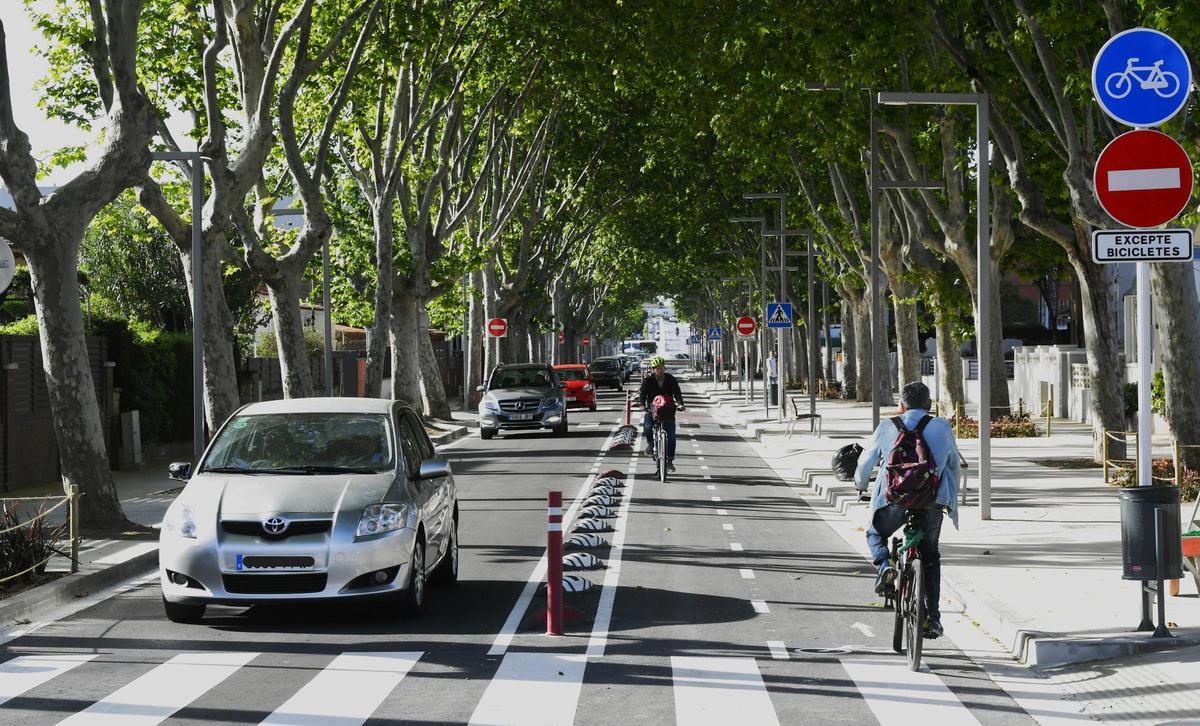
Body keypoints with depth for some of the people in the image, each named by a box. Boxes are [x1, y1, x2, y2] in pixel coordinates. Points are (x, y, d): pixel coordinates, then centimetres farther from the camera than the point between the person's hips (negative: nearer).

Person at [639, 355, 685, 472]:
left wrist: (680, 404, -31)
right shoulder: (648, 380, -5)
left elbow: (677, 393, -12)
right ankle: (650, 443, 5)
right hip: (651, 409, -1)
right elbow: (642, 392, -14)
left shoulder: (671, 380, -2)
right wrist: (642, 404, -34)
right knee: (647, 427, -28)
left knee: (671, 435, -6)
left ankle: (670, 460, 4)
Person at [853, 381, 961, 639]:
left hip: (894, 499, -1)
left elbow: (866, 461, 20)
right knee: (930, 556, 20)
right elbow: (956, 466, 22)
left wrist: (861, 483, 41)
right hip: (933, 501, 1)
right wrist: (950, 494, 41)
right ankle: (932, 616, 13)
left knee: (875, 535, 28)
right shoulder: (942, 427, 12)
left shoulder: (887, 426, 10)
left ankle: (884, 566, -3)